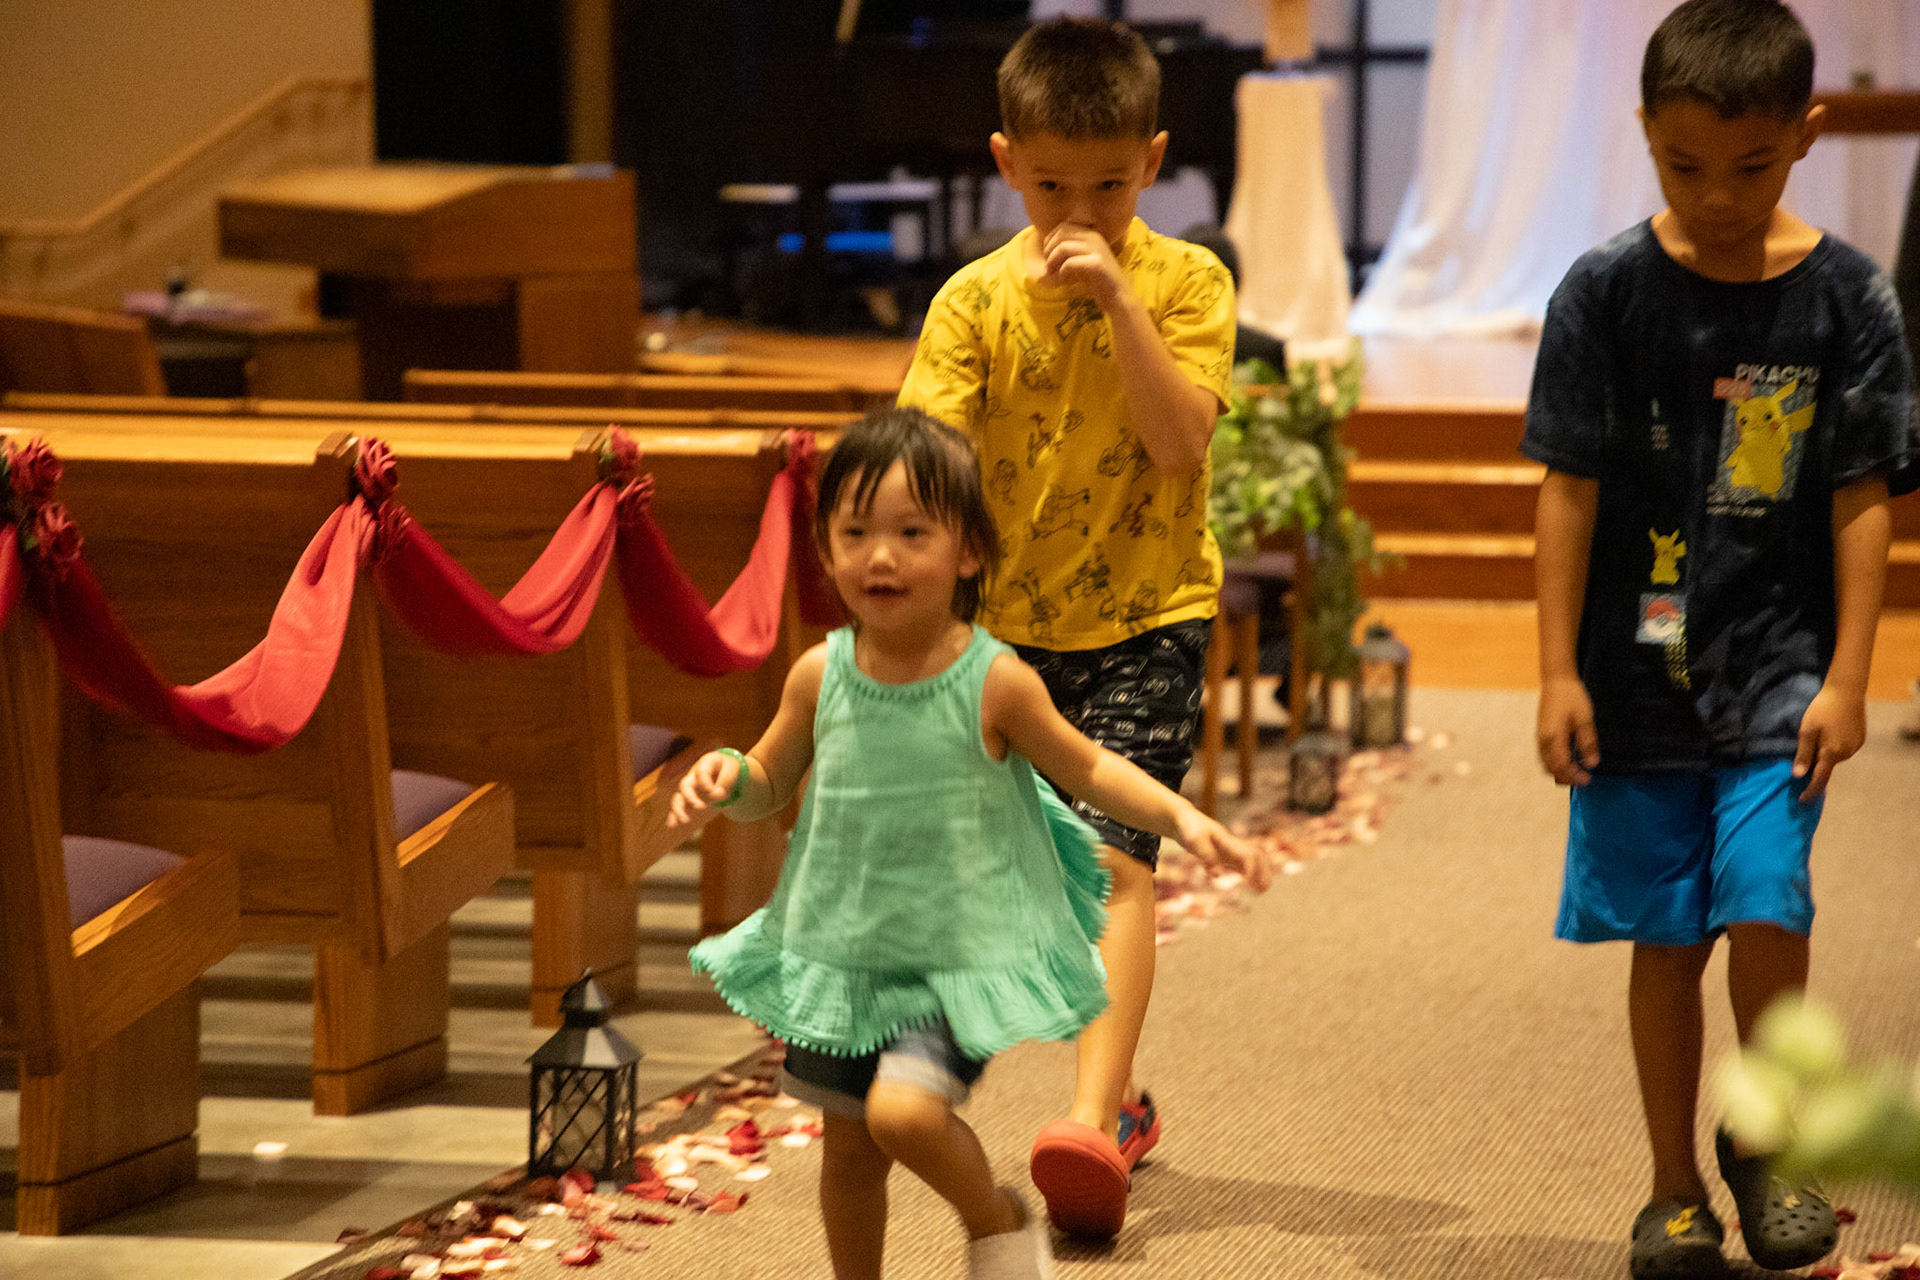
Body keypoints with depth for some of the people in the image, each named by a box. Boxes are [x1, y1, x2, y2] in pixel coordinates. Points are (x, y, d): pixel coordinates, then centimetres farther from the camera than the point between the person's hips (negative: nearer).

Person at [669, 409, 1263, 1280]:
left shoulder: (995, 683, -14)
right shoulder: (820, 677, -5)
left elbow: (1085, 769, 2)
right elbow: (771, 785, 10)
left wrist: (1182, 817, -11)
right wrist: (726, 778, -12)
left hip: (961, 956, -4)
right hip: (841, 954, 4)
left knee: (904, 1110, -23)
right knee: (849, 1146, 13)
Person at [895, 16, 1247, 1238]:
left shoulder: (1185, 281, -7)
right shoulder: (978, 298, -3)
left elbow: (1181, 440, -19)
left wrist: (1117, 300, -25)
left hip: (1147, 612, -3)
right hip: (1014, 616, 4)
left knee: (1115, 854, -18)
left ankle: (1094, 1123, -27)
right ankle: (1119, 1097, 32)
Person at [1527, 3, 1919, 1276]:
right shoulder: (1607, 291, -3)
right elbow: (1570, 491, 0)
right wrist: (1559, 672, -3)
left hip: (1777, 673, -1)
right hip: (1637, 675, 1)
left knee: (1766, 909, -12)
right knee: (1666, 936, 6)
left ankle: (1762, 1136, 14)